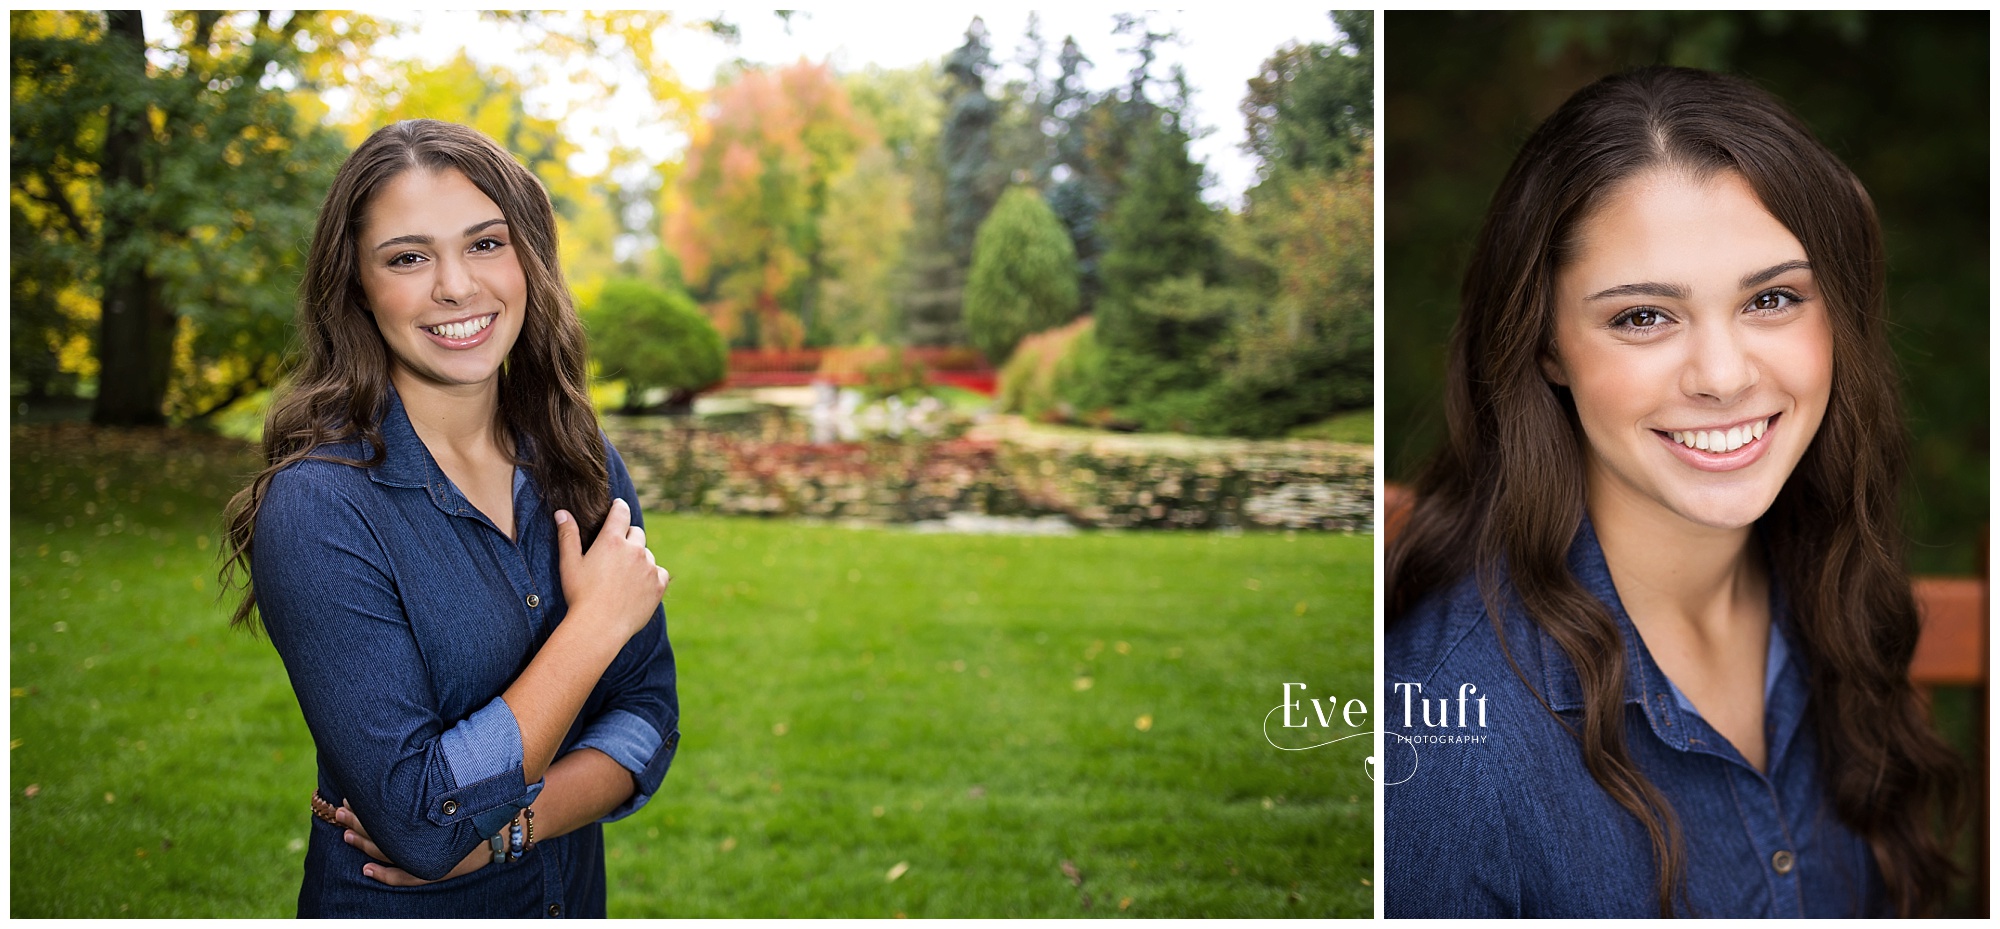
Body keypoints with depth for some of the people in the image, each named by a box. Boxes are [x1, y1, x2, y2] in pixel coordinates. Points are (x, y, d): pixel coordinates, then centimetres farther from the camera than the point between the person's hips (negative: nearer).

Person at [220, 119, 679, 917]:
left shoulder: (586, 464, -6)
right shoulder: (318, 508, -22)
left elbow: (649, 714, -4)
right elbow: (421, 828, -27)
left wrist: (505, 824, -20)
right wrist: (596, 621, -22)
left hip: (571, 895, 5)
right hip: (398, 908, -4)